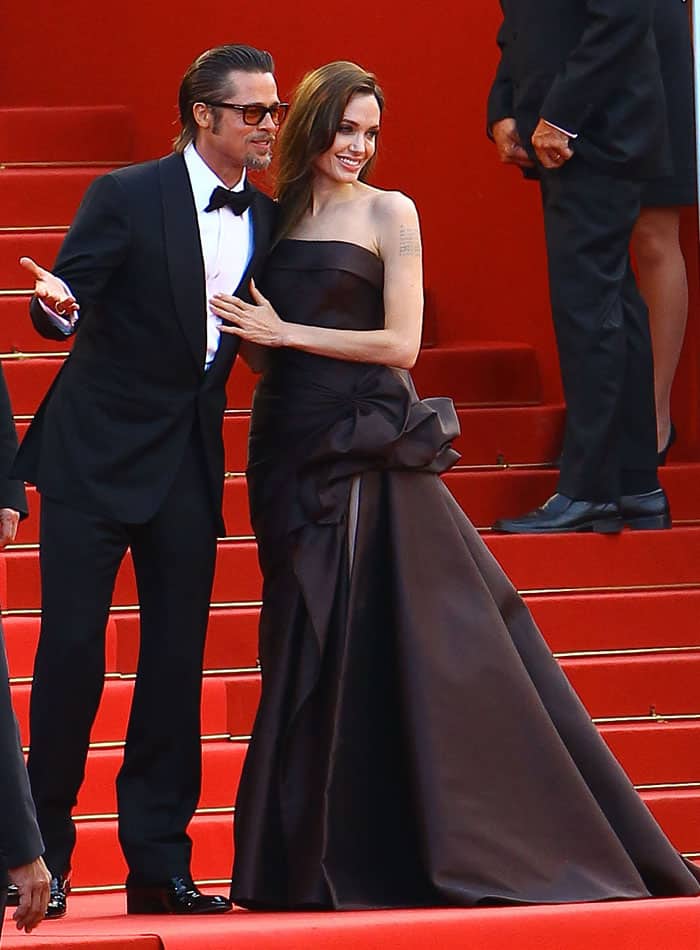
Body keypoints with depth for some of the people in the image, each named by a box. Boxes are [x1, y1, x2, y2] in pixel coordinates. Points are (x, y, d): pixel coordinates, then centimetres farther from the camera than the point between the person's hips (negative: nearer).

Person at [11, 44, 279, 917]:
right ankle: (44, 854, 6)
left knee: (176, 658, 5)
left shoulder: (266, 220, 6)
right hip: (98, 452, -5)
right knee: (70, 648, -4)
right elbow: (61, 308, -14)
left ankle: (159, 866, 11)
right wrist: (57, 306, -35)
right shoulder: (126, 198, -10)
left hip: (190, 460, 5)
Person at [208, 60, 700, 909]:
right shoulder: (275, 215, 11)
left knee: (427, 641, -6)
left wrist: (287, 332, -11)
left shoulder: (388, 212, -2)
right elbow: (258, 338, 15)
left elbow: (400, 342, -9)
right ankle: (318, 862, 14)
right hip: (289, 447, 5)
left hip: (367, 447, -5)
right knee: (309, 649, 8)